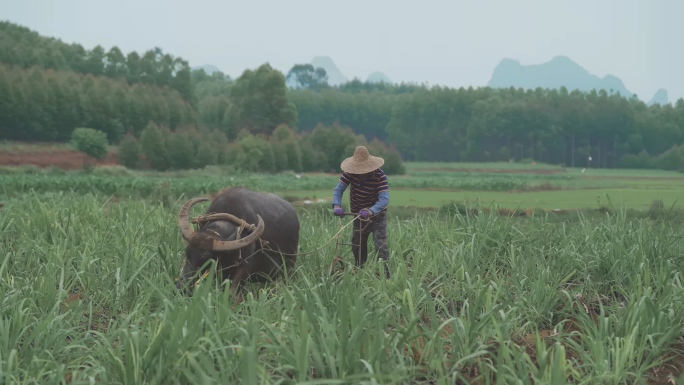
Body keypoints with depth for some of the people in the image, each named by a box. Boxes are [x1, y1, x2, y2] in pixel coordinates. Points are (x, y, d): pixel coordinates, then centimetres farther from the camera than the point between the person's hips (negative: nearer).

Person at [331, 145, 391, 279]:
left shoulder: (380, 176, -26)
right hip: (358, 215, 5)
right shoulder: (350, 173, -16)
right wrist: (337, 205, -36)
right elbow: (338, 189, -17)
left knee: (380, 245, -17)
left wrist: (370, 211, -50)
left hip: (377, 215, -5)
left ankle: (385, 275, -18)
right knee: (357, 246, 13)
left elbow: (384, 199, -35)